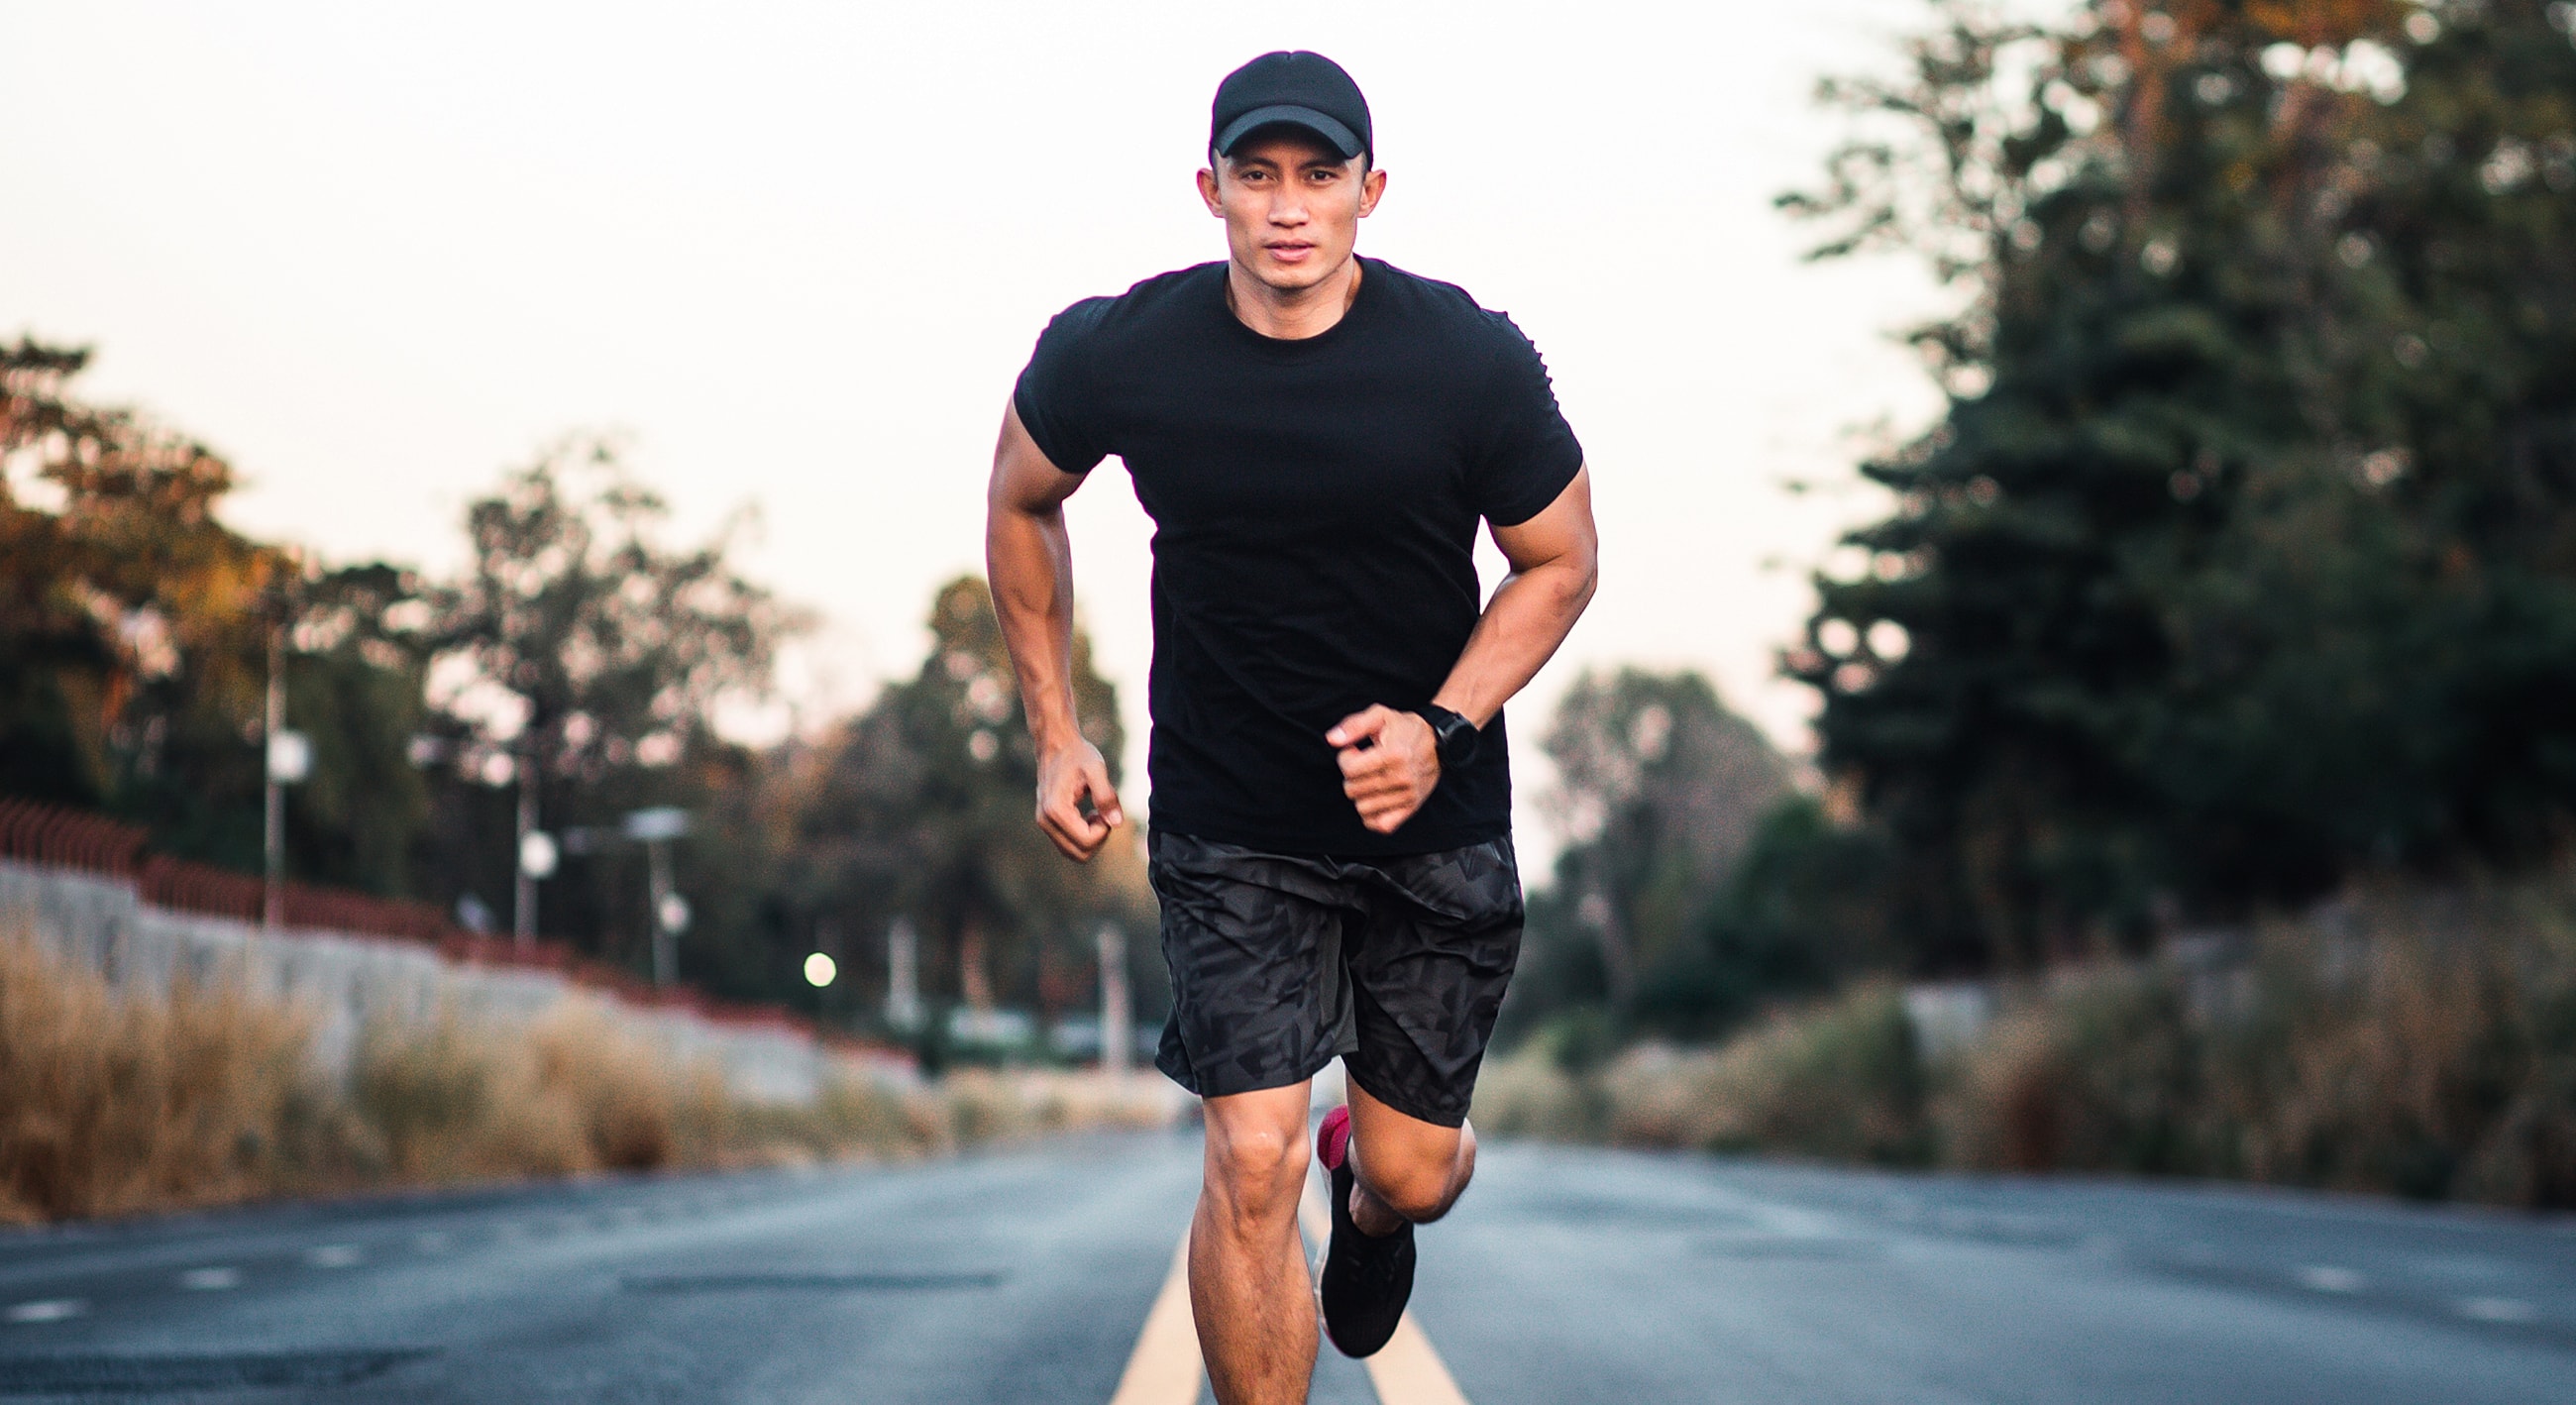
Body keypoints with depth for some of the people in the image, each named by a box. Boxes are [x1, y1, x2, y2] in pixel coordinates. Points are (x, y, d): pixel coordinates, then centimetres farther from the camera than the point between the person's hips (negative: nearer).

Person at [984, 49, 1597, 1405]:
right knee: (1251, 1166, -11)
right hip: (1230, 827, -1)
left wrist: (1441, 725, -16)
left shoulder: (1473, 362, -16)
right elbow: (1020, 505, 8)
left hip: (1434, 822, 1)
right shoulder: (1116, 354, -13)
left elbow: (1560, 560, -1)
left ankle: (1368, 1202, 49)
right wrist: (1055, 734, 6)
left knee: (1414, 1171, 9)